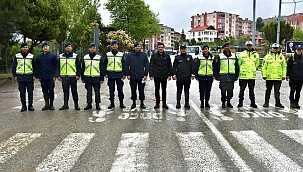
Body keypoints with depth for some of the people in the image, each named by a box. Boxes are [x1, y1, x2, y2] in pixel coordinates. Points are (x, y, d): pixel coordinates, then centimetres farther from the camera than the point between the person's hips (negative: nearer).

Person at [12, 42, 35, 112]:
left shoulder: (31, 56, 7)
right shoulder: (17, 56, 8)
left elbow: (34, 67, 9)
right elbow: (14, 67, 10)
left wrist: (34, 75, 1)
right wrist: (15, 75, 2)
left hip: (29, 77, 0)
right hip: (20, 77, 0)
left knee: (30, 92, 2)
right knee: (22, 92, 3)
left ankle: (30, 105, 12)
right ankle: (23, 106, 12)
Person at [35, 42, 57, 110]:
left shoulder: (53, 56, 1)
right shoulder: (38, 57, 11)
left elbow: (55, 66, -1)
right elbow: (36, 67, 14)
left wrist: (54, 76, -8)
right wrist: (37, 76, 6)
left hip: (50, 77, -3)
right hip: (42, 77, 3)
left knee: (51, 91, 1)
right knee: (45, 91, 7)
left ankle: (51, 104, 11)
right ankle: (47, 104, 15)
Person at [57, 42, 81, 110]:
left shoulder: (75, 56, 2)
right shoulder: (61, 56, 11)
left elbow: (79, 66, 1)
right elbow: (58, 66, 14)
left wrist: (78, 75, -7)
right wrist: (58, 75, 6)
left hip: (73, 77, -3)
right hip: (64, 77, 3)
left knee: (74, 91, 3)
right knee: (65, 91, 9)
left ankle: (76, 104, 12)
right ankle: (65, 104, 17)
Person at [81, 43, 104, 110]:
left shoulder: (99, 58, 3)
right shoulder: (85, 58, 9)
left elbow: (101, 69, 4)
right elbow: (82, 69, 12)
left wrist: (102, 79, -1)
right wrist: (82, 78, 8)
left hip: (96, 78, -2)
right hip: (87, 78, 2)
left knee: (97, 92, 4)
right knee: (89, 92, 6)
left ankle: (97, 104, 15)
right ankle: (89, 104, 16)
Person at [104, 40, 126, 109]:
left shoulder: (121, 54, 6)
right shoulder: (107, 55, 7)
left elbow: (123, 65, 8)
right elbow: (105, 65, 9)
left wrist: (124, 74, 1)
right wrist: (106, 73, 1)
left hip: (119, 74, -1)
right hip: (110, 74, 1)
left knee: (120, 89, 1)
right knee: (111, 90, 4)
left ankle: (121, 103, 10)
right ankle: (112, 103, 13)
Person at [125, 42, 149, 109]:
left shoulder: (144, 55, 5)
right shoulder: (129, 55, 4)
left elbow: (147, 66, 6)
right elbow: (126, 65, 5)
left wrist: (145, 75, -1)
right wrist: (127, 74, -2)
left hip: (141, 76, 0)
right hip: (132, 77, 0)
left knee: (141, 90, 3)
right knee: (133, 90, 7)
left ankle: (142, 103, 15)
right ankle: (134, 103, 19)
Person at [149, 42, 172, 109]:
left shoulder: (167, 56, 4)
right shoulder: (154, 56, 0)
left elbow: (169, 66, 8)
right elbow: (151, 66, -1)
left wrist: (169, 75, 0)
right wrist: (151, 75, -8)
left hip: (164, 76, 1)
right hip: (156, 76, -1)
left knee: (164, 90, 7)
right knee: (157, 90, 5)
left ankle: (164, 103, 16)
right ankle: (157, 103, 15)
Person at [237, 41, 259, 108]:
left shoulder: (256, 54, 7)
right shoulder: (242, 54, 1)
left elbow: (257, 64, 19)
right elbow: (238, 64, 9)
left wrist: (254, 69, 16)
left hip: (252, 75, 2)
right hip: (243, 75, -2)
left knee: (251, 90, 9)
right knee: (242, 90, 3)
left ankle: (252, 102, 16)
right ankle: (240, 102, 12)